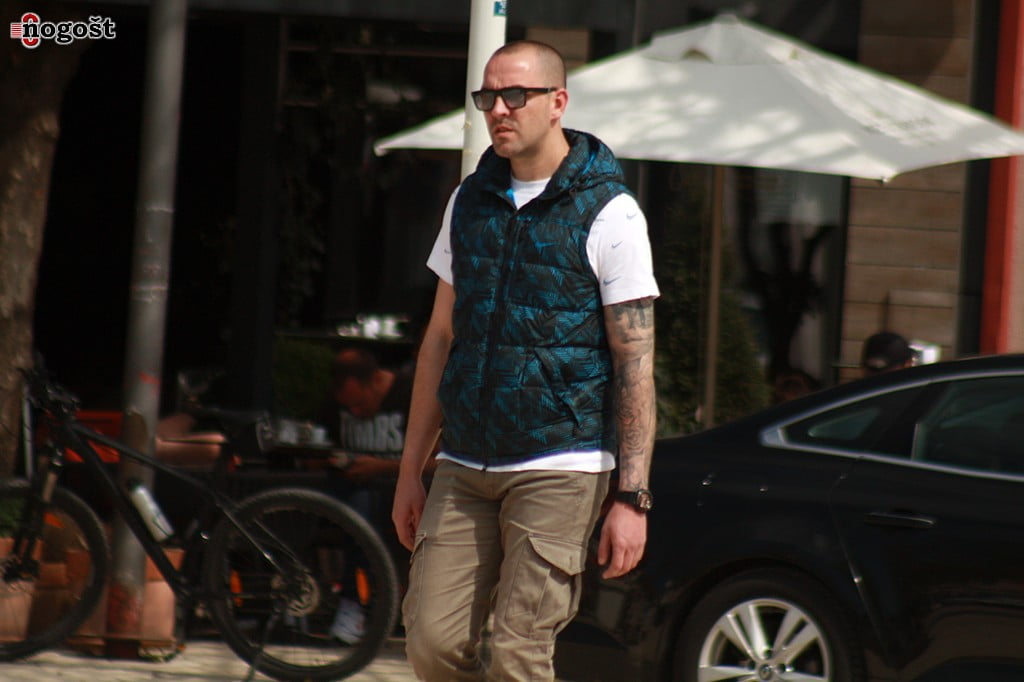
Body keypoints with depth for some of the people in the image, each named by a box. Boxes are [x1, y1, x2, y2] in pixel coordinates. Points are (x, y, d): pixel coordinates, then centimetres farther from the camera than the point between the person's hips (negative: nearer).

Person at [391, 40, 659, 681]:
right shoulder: (470, 202, 12)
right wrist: (410, 471, 15)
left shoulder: (608, 213, -5)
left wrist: (633, 498, -14)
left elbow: (636, 362, -8)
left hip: (559, 470, -5)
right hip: (464, 469, 5)